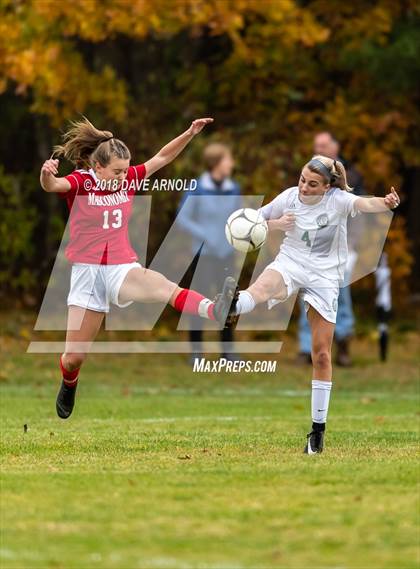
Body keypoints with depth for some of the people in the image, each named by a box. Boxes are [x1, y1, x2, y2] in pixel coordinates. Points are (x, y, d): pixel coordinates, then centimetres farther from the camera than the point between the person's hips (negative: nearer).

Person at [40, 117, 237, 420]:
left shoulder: (128, 179, 4)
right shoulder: (81, 181, -8)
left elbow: (162, 157, 8)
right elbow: (52, 185, -29)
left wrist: (190, 133, -6)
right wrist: (46, 174, -52)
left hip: (123, 268, 1)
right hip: (88, 271, -1)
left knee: (163, 286, -34)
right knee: (74, 356, 5)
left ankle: (216, 310, -60)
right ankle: (69, 384, 40)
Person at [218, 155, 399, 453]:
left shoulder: (337, 200, -14)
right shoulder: (289, 197, -6)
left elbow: (364, 204, -36)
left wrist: (386, 203, -58)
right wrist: (276, 224, -16)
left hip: (324, 277, -1)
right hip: (290, 262, 1)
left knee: (321, 355, 1)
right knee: (264, 285, -38)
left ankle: (318, 429, 11)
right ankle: (232, 306, -74)